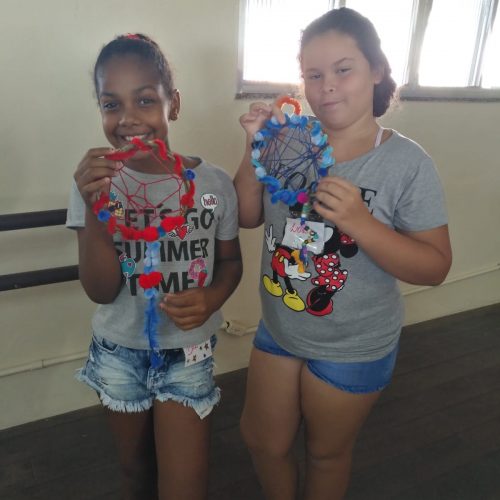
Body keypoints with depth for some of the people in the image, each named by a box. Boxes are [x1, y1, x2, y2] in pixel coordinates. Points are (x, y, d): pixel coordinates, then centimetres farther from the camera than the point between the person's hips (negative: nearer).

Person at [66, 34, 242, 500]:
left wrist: (212, 297, -21)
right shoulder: (94, 183, -12)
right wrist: (95, 209, -30)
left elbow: (230, 261, 0)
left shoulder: (213, 182, -13)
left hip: (187, 353, -1)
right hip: (118, 353, 2)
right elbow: (101, 291, -16)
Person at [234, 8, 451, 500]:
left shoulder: (407, 163, -17)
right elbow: (247, 217, -2)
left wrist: (359, 222, -31)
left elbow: (434, 266, -16)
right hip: (278, 330, 4)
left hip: (353, 349, -3)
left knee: (326, 453, 22)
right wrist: (255, 150, -17)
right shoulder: (290, 142, -8)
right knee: (262, 441, 22)